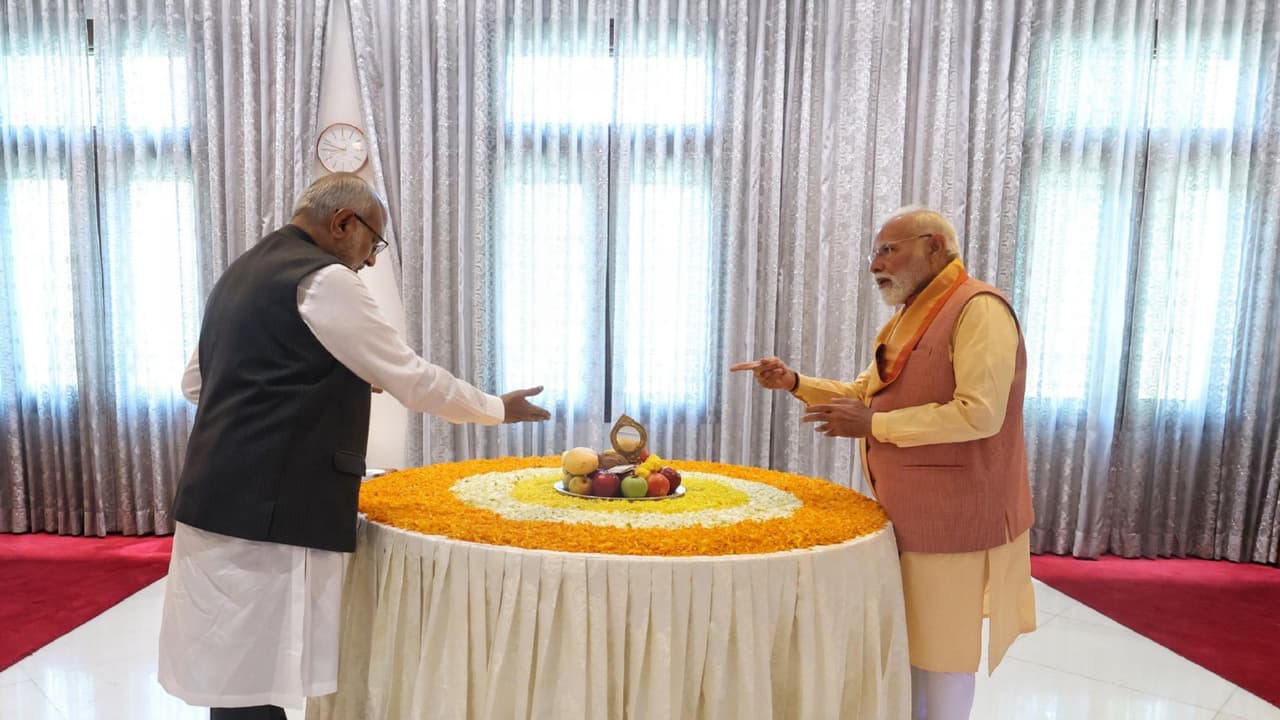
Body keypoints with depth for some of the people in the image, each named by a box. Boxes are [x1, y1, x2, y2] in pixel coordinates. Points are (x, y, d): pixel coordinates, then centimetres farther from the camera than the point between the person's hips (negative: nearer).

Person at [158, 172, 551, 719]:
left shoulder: (240, 273, 16)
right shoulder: (323, 278, -12)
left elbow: (195, 381, 23)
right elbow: (412, 380, -10)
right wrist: (499, 408, 4)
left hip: (226, 499, 9)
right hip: (266, 513, -9)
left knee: (238, 670, 17)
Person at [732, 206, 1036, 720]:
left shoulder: (979, 309, -17)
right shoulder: (907, 318, 13)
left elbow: (979, 414, -27)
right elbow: (867, 393, 19)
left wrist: (874, 425, -22)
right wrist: (794, 383, 4)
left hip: (951, 515, -9)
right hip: (907, 510, 9)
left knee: (941, 647, 6)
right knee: (909, 637, 18)